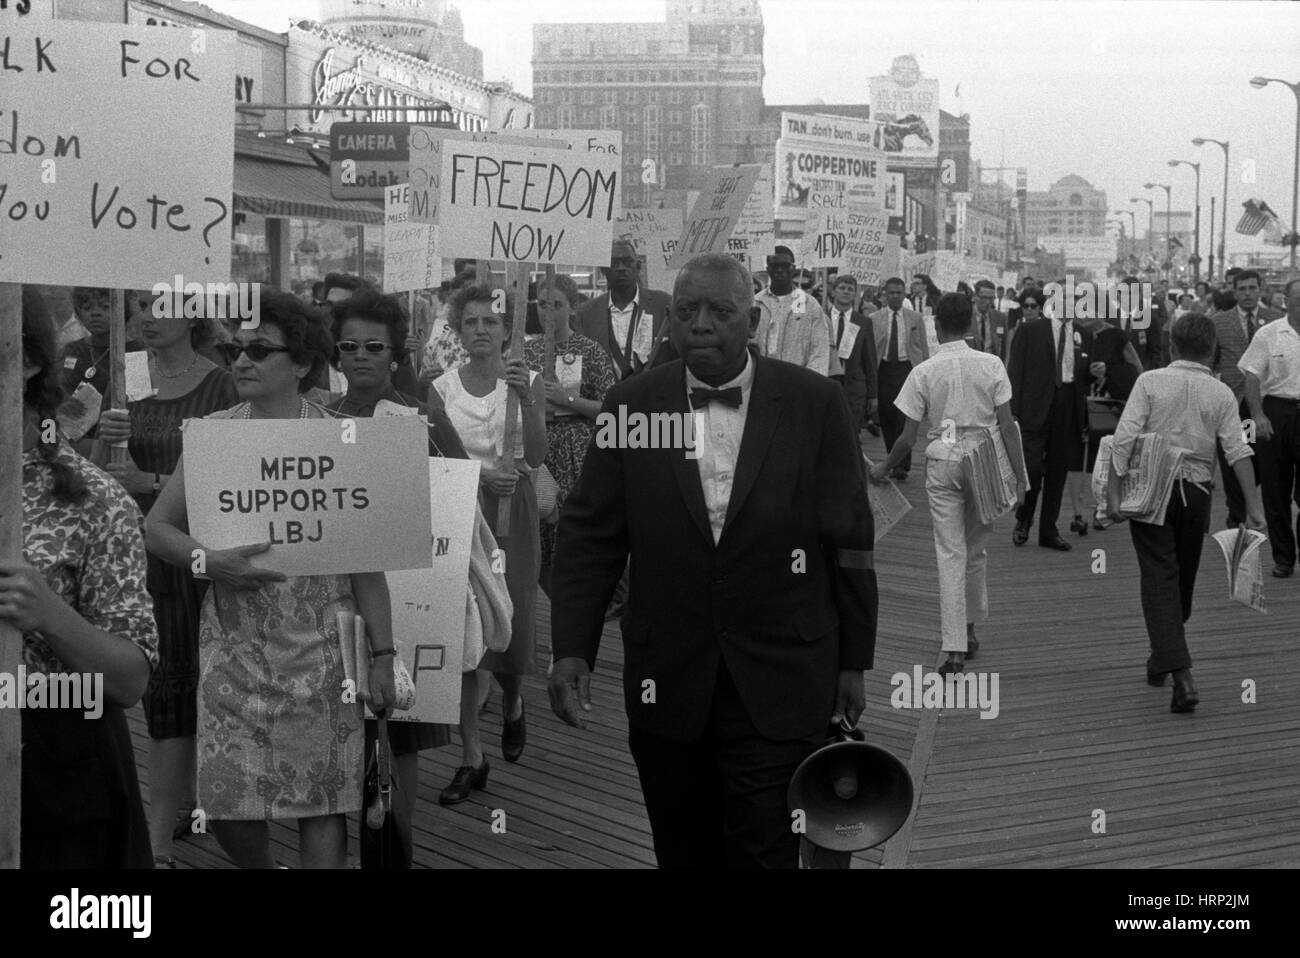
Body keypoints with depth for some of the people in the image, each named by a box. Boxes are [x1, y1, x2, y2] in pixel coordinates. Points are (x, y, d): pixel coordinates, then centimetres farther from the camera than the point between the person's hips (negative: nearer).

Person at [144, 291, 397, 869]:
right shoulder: (213, 432, 4)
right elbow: (156, 527, 4)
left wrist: (382, 653, -5)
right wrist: (211, 561, -15)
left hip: (318, 644, -2)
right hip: (232, 643, 2)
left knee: (321, 800, -2)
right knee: (226, 803, 3)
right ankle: (261, 866, 32)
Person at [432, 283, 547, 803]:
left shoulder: (528, 382, 0)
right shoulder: (441, 388, 2)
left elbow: (536, 457, -10)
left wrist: (526, 400, -23)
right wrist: (481, 474, -19)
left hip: (511, 511, 0)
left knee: (512, 624, -1)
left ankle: (512, 706, 36)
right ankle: (472, 757, 5)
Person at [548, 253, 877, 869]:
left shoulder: (815, 403, -3)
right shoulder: (630, 406, 1)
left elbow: (849, 539, 2)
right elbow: (589, 535, 3)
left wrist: (853, 659, 4)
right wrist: (571, 649, -7)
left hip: (779, 686, -2)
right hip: (667, 683, 2)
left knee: (766, 854, -3)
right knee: (683, 855, 13)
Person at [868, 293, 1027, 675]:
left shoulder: (924, 372, -5)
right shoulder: (991, 364, -4)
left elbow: (908, 437, -3)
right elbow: (1007, 426, -5)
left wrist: (883, 469, 13)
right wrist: (1019, 475, 0)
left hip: (942, 464, -1)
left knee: (950, 555, 2)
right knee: (976, 549, 18)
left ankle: (955, 650, -2)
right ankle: (969, 631, 30)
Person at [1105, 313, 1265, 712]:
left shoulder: (1150, 381, -4)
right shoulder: (1221, 394, 1)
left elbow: (1124, 438, -11)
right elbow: (1238, 450, -6)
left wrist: (1113, 490, -10)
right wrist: (1253, 504, -6)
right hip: (1196, 491, 2)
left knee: (1160, 578, -3)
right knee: (1183, 578, 18)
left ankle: (1182, 675, -17)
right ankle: (1163, 656, 36)